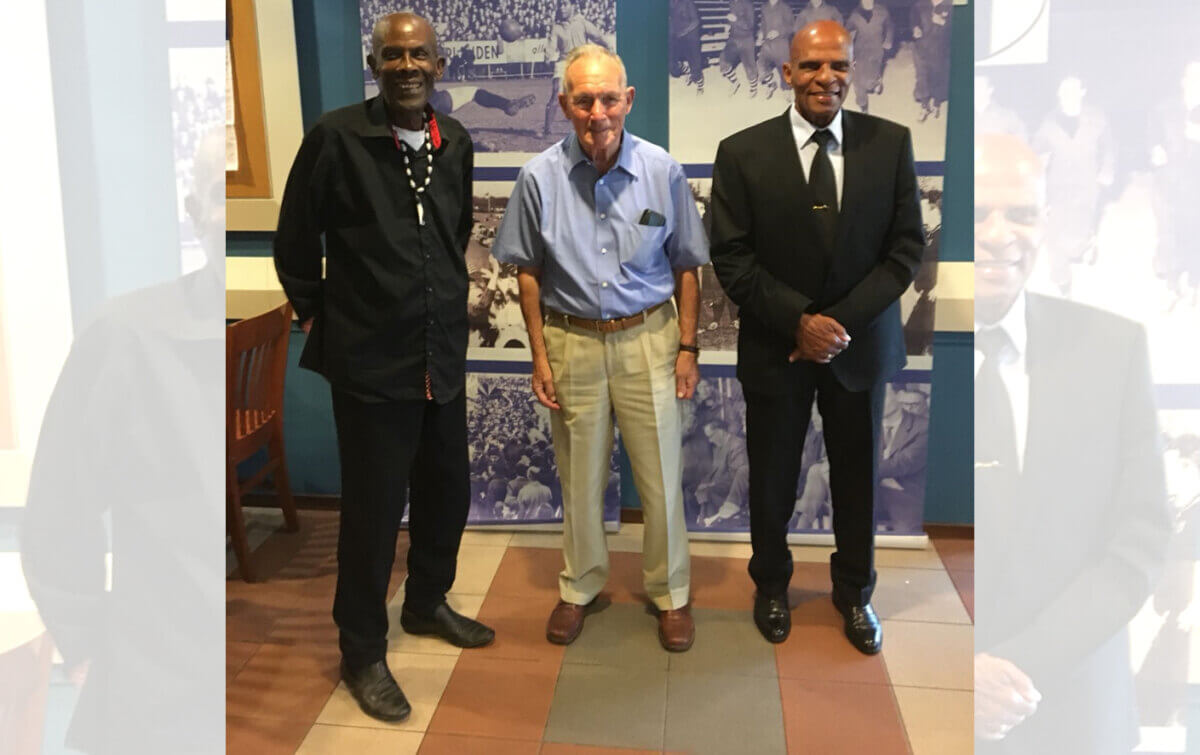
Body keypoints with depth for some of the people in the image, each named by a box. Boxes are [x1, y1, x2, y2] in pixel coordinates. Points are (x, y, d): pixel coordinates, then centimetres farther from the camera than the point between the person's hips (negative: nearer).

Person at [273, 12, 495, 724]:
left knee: (447, 490, 17)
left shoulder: (456, 143, 5)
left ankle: (427, 603, 42)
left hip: (443, 357, 6)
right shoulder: (336, 136, -11)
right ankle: (363, 652, 23)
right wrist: (317, 316, 3)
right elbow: (295, 242, -2)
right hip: (370, 361, -5)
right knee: (373, 507, 4)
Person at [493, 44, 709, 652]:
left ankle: (670, 594, 28)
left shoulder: (662, 171, -9)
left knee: (661, 478, 7)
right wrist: (539, 357, 0)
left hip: (648, 340, 0)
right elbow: (529, 272, 1)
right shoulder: (539, 178, -9)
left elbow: (684, 267, 1)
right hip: (572, 344, 1)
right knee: (579, 479, 15)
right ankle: (579, 588, 35)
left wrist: (687, 347, -1)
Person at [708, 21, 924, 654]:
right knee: (771, 479, 13)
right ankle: (771, 584, 38)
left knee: (857, 478, 15)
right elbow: (731, 258, -8)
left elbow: (906, 247, -4)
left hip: (861, 342, 1)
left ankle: (854, 590, 38)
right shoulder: (742, 153, -9)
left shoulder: (891, 144, -5)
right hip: (775, 347, -1)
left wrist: (841, 320, -15)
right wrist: (799, 321, -17)